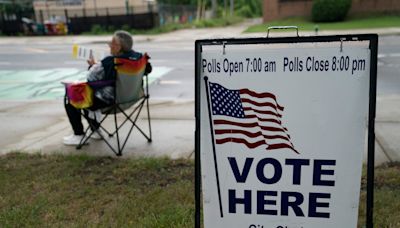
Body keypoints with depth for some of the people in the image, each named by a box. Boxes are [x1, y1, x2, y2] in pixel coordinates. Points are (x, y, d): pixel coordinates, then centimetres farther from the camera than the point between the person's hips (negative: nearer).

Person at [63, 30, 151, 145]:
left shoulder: (108, 62, -28)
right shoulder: (137, 57, -9)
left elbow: (90, 79, -15)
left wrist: (92, 65, 6)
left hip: (107, 101, -8)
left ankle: (79, 135, 19)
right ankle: (95, 130, 36)